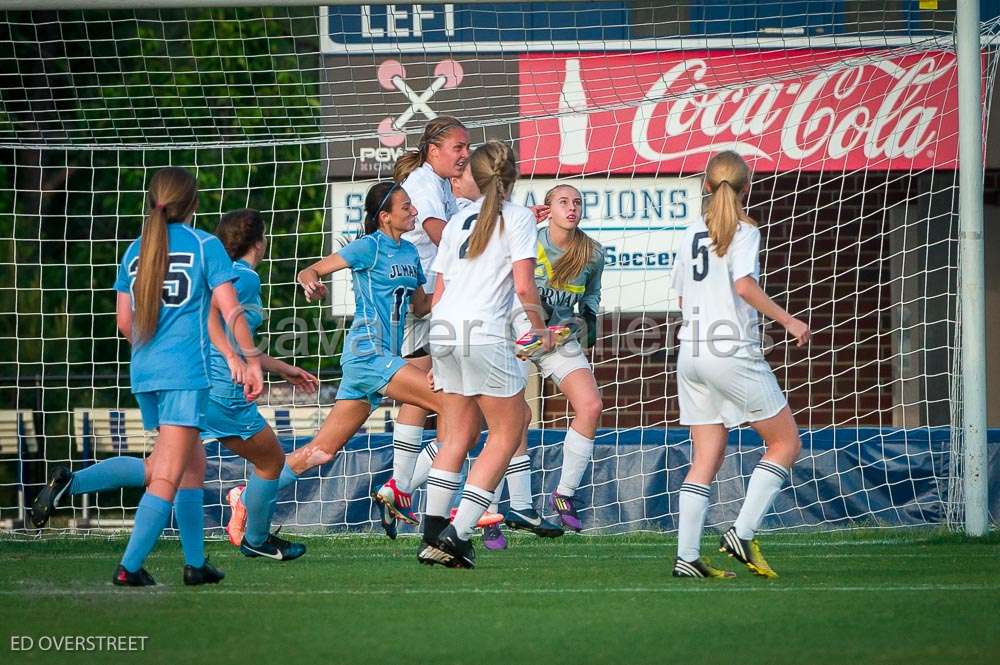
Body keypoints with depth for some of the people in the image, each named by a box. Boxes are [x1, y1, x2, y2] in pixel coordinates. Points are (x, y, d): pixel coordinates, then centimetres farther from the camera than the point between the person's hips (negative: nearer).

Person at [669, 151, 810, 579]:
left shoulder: (691, 234, 15)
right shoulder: (743, 231, -4)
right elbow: (744, 285, -18)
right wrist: (787, 320, -12)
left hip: (691, 351, 7)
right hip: (733, 352, -7)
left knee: (706, 458, 7)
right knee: (786, 443, 4)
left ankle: (686, 556, -3)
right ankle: (743, 534, -8)